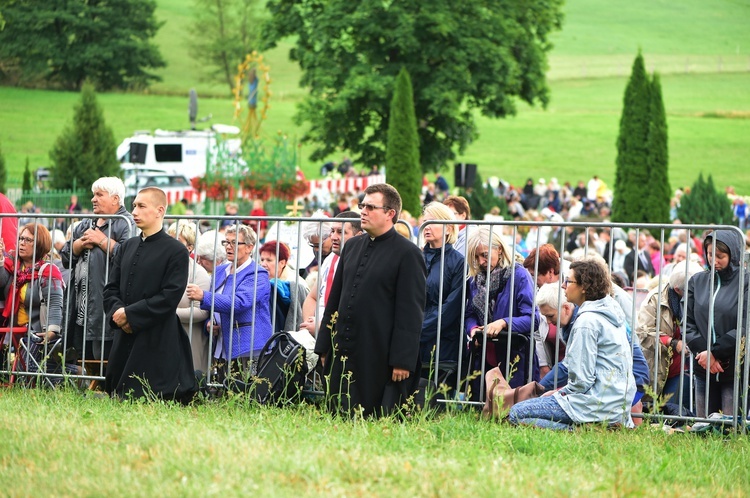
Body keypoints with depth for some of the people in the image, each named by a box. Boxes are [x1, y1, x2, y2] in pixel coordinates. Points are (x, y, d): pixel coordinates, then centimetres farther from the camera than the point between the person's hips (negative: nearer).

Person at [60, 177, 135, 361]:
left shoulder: (125, 224, -4)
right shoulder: (86, 225, 22)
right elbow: (66, 256, 16)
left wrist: (102, 241, -13)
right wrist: (82, 243, -3)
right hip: (81, 311, 8)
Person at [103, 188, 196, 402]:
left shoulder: (176, 251, -4)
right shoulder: (126, 247, 16)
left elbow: (169, 297, -12)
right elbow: (111, 288, 13)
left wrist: (130, 314, -14)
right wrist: (117, 311, -9)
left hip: (158, 343, -6)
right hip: (124, 339, 6)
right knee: (120, 399, 6)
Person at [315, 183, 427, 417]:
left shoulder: (407, 254, -6)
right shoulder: (352, 247, 15)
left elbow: (411, 313, -10)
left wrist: (403, 361, -15)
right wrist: (324, 346, 16)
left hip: (379, 358, -7)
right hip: (344, 353, 7)